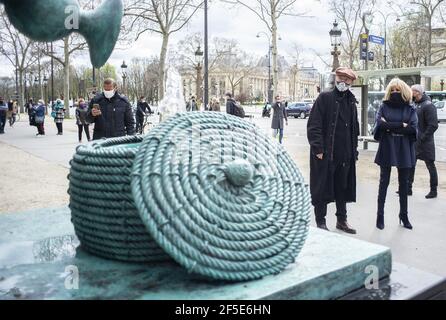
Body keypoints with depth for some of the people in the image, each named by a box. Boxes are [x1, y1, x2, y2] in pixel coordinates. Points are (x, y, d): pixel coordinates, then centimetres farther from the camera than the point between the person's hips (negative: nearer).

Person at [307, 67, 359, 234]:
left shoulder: (351, 101, 13)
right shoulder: (325, 97, -4)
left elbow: (355, 128, 18)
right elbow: (314, 125, -11)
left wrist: (354, 149, 12)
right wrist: (318, 149, -16)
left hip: (346, 155, 6)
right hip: (325, 154, -6)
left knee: (343, 187, 14)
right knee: (322, 187, 2)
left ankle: (342, 220, 29)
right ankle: (320, 222, 14)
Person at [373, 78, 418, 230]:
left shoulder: (410, 109, 3)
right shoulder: (384, 107, 1)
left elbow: (413, 128, -11)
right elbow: (380, 125, -14)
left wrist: (390, 126, -13)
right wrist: (401, 125, -15)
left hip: (404, 151, 1)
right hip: (387, 149, -1)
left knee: (404, 183, 11)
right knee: (384, 182, 6)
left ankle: (404, 215, 23)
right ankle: (380, 215, 14)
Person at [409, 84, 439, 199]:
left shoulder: (428, 105, -14)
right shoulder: (416, 105, 11)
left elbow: (433, 125, -20)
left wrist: (423, 138, -20)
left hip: (425, 143, -8)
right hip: (414, 142, 8)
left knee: (430, 166, 4)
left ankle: (433, 190, 15)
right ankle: (408, 188, 19)